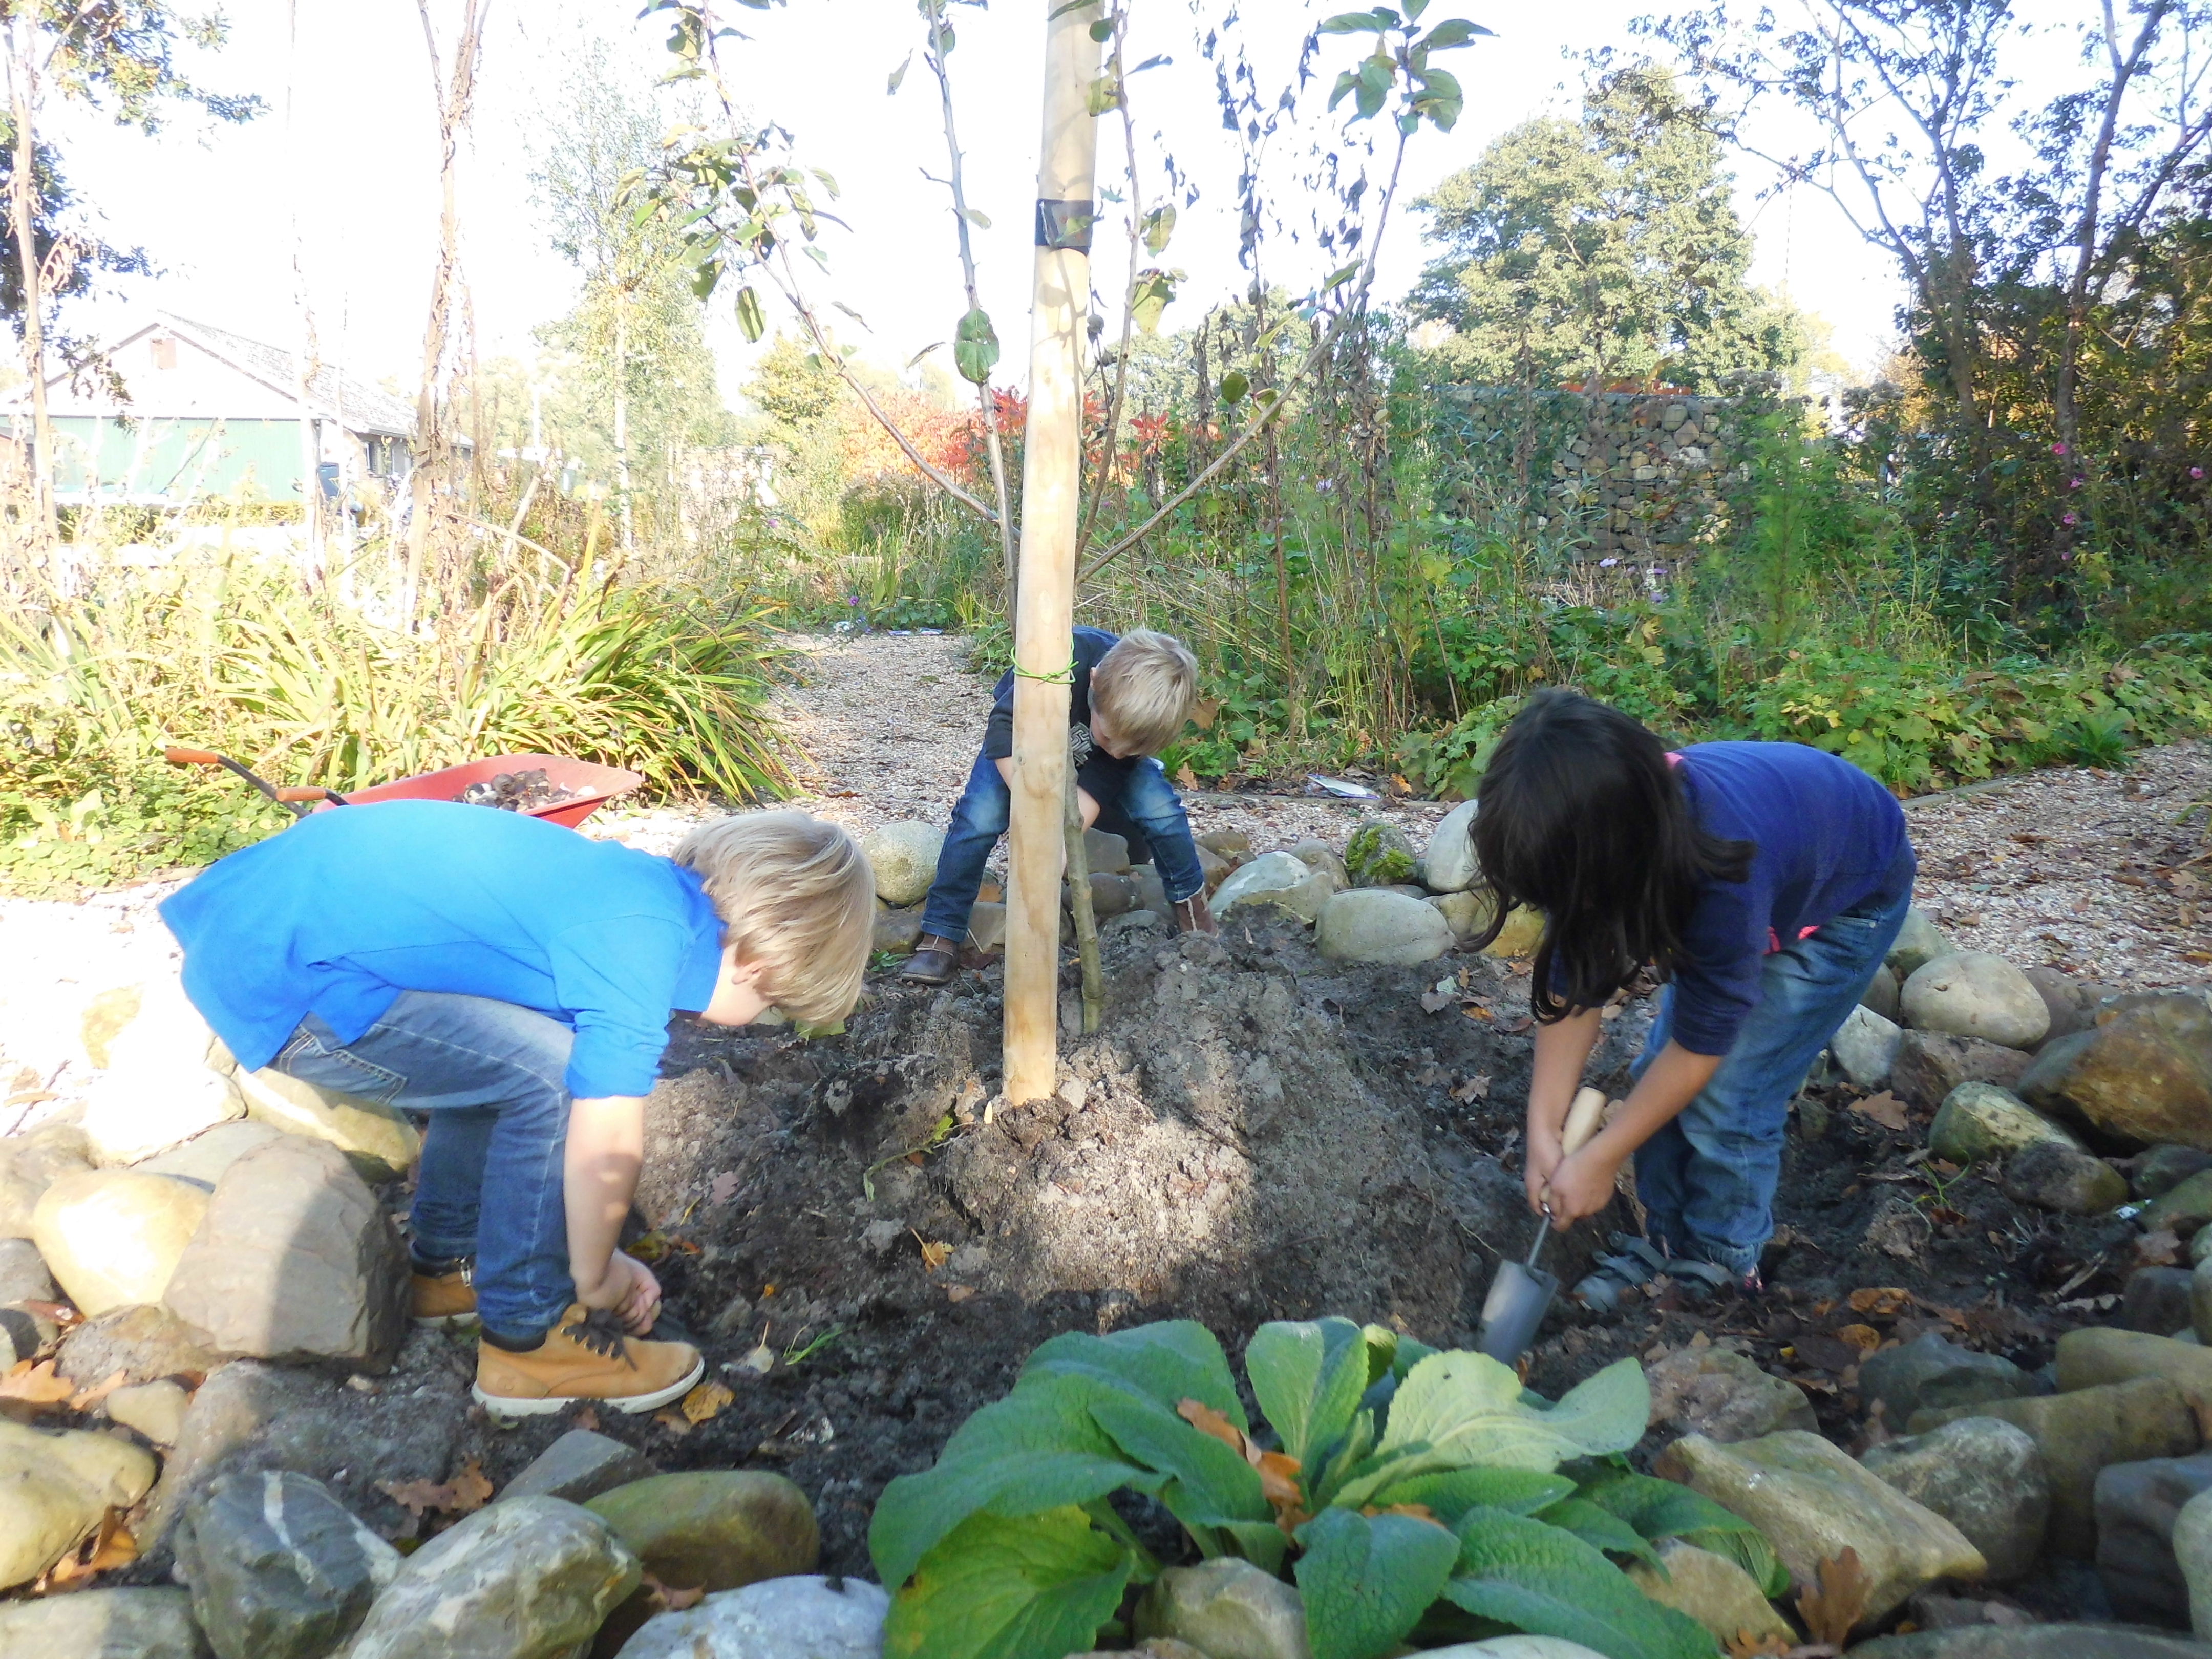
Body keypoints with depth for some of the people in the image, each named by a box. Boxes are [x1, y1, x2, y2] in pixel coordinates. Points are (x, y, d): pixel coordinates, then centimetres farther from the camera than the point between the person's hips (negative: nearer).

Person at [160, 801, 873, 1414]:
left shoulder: (647, 880, 9)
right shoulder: (643, 948, -18)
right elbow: (604, 1152, -14)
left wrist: (591, 1254, 22)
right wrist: (597, 1278, 6)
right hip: (281, 979, -10)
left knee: (502, 1052, 19)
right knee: (551, 1077, -10)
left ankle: (445, 1264, 33)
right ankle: (529, 1338, 6)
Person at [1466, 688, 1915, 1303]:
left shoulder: (1722, 863, -43)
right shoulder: (1600, 826, -27)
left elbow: (1702, 1044, -30)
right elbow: (1571, 986, -16)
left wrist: (1597, 1161, -21)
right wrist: (1543, 1132, -19)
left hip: (1849, 894, -5)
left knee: (1728, 1099, -11)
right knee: (1659, 1073, -2)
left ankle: (1720, 1270, 12)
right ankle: (1668, 1242, 19)